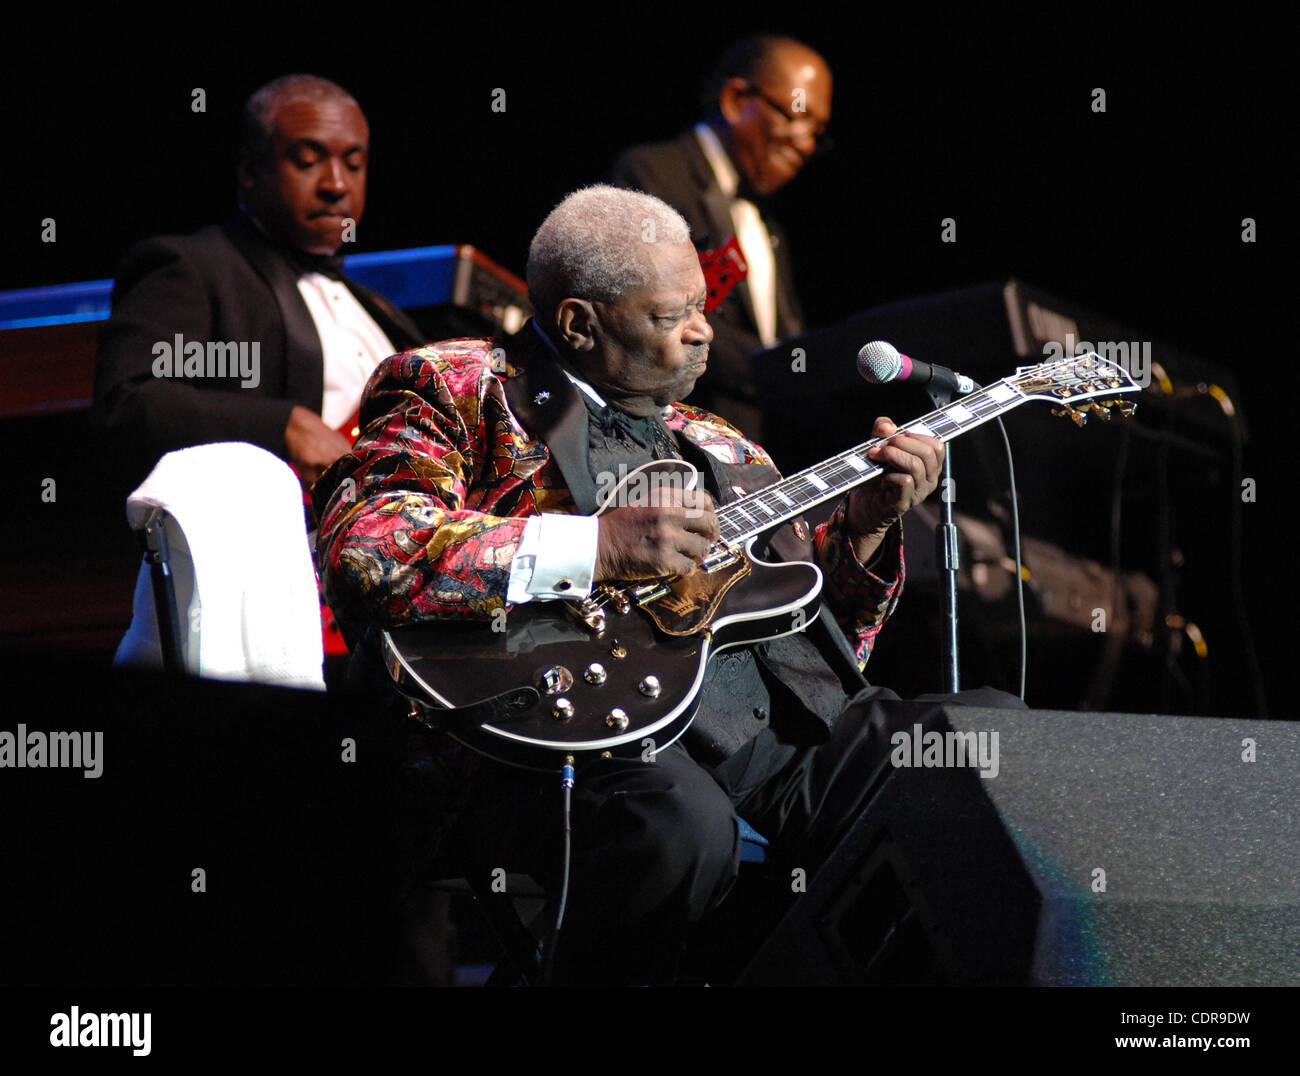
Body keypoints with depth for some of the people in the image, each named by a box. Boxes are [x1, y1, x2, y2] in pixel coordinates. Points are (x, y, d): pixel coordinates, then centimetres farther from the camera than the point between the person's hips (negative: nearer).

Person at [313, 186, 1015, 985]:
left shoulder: (721, 450, 28)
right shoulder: (461, 389, 6)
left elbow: (825, 640, 28)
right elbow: (361, 550, -14)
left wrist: (864, 526, 9)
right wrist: (597, 547, -17)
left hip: (767, 730, 7)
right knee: (685, 827, -38)